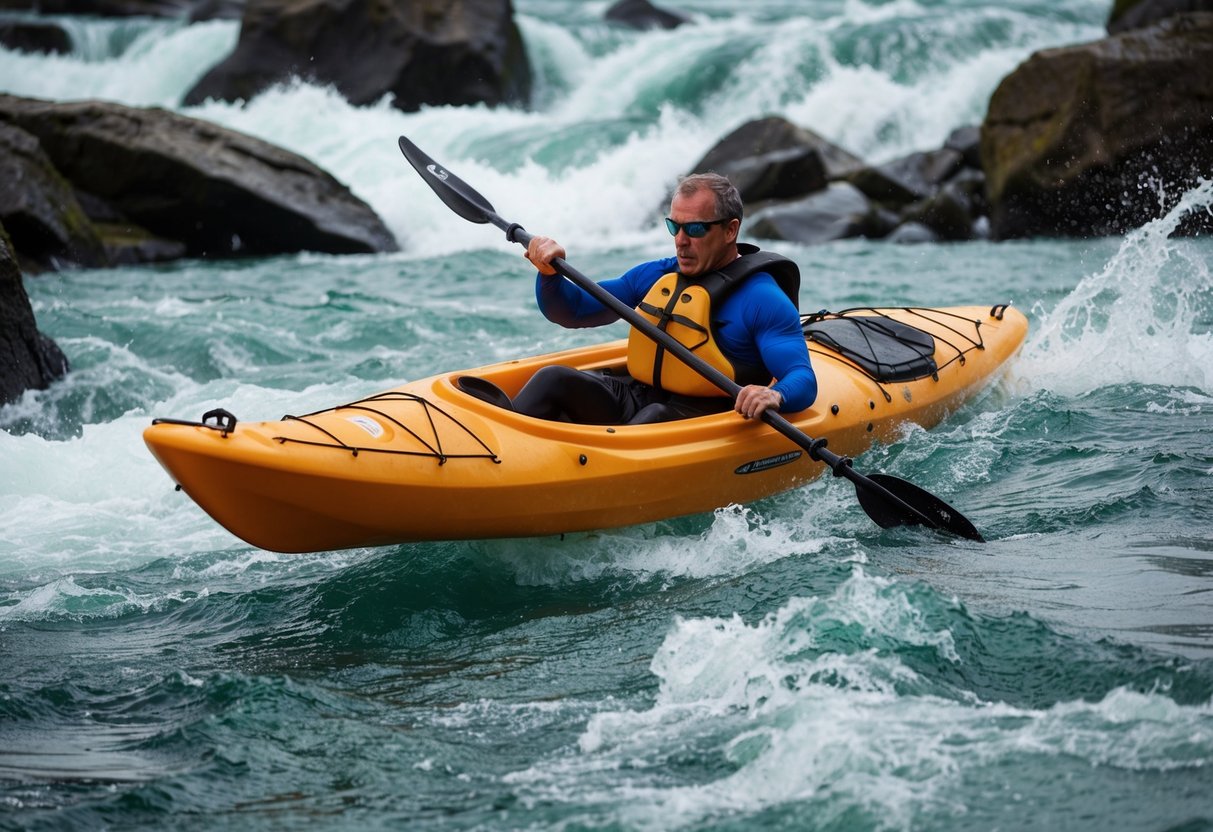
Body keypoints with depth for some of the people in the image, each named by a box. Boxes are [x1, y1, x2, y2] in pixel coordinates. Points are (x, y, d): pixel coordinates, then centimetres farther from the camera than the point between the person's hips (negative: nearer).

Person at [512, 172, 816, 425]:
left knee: (657, 417, -38)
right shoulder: (655, 276, 14)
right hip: (635, 400, 6)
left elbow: (804, 380, -16)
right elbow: (571, 311, 18)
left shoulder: (763, 298, -6)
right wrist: (550, 273, -4)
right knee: (554, 379, -16)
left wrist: (775, 396, -40)